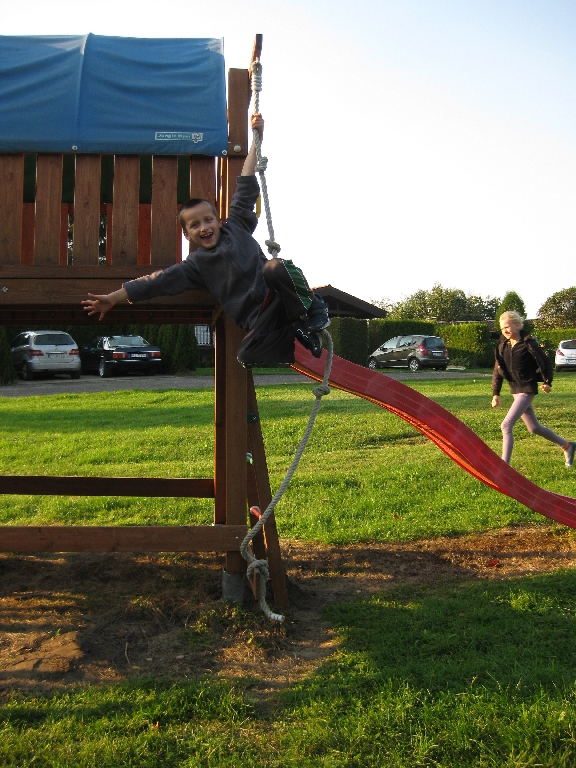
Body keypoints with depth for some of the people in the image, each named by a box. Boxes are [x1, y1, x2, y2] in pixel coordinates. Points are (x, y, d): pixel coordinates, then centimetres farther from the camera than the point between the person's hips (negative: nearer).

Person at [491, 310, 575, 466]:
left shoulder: (528, 343, -13)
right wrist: (495, 394, 2)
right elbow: (498, 371, 7)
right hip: (515, 390, 8)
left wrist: (547, 382, -13)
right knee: (534, 428, 18)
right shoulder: (503, 345, 4)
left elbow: (546, 362, -6)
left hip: (527, 389, -7)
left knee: (506, 425, -17)